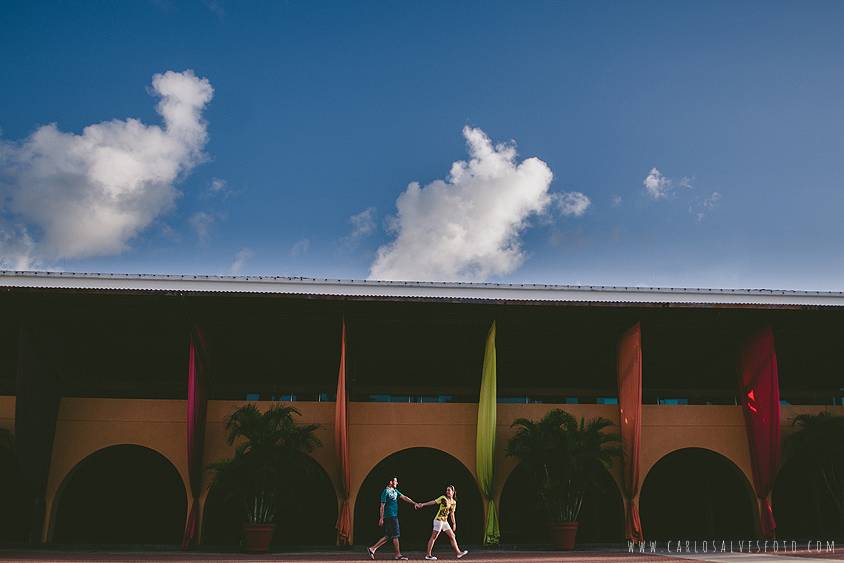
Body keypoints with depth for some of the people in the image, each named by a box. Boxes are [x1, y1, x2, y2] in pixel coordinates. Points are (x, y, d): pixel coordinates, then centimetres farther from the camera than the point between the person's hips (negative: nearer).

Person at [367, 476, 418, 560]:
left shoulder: (395, 491, 15)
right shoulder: (386, 492, -12)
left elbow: (404, 497, 12)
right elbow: (382, 506, -13)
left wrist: (414, 503, 4)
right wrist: (381, 519, -15)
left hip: (394, 516, 9)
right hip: (390, 516, -9)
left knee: (387, 536, 9)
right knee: (395, 535, -2)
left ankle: (372, 549, 12)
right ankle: (398, 554, 6)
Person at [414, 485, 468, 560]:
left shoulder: (454, 502, 10)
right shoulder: (443, 498, -9)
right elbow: (433, 502, -12)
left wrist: (454, 524, 19)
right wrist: (422, 504, -18)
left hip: (445, 521, 7)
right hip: (438, 520, -7)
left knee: (452, 536, 6)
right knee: (434, 537, -4)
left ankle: (458, 553, 10)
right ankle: (428, 555, 0)